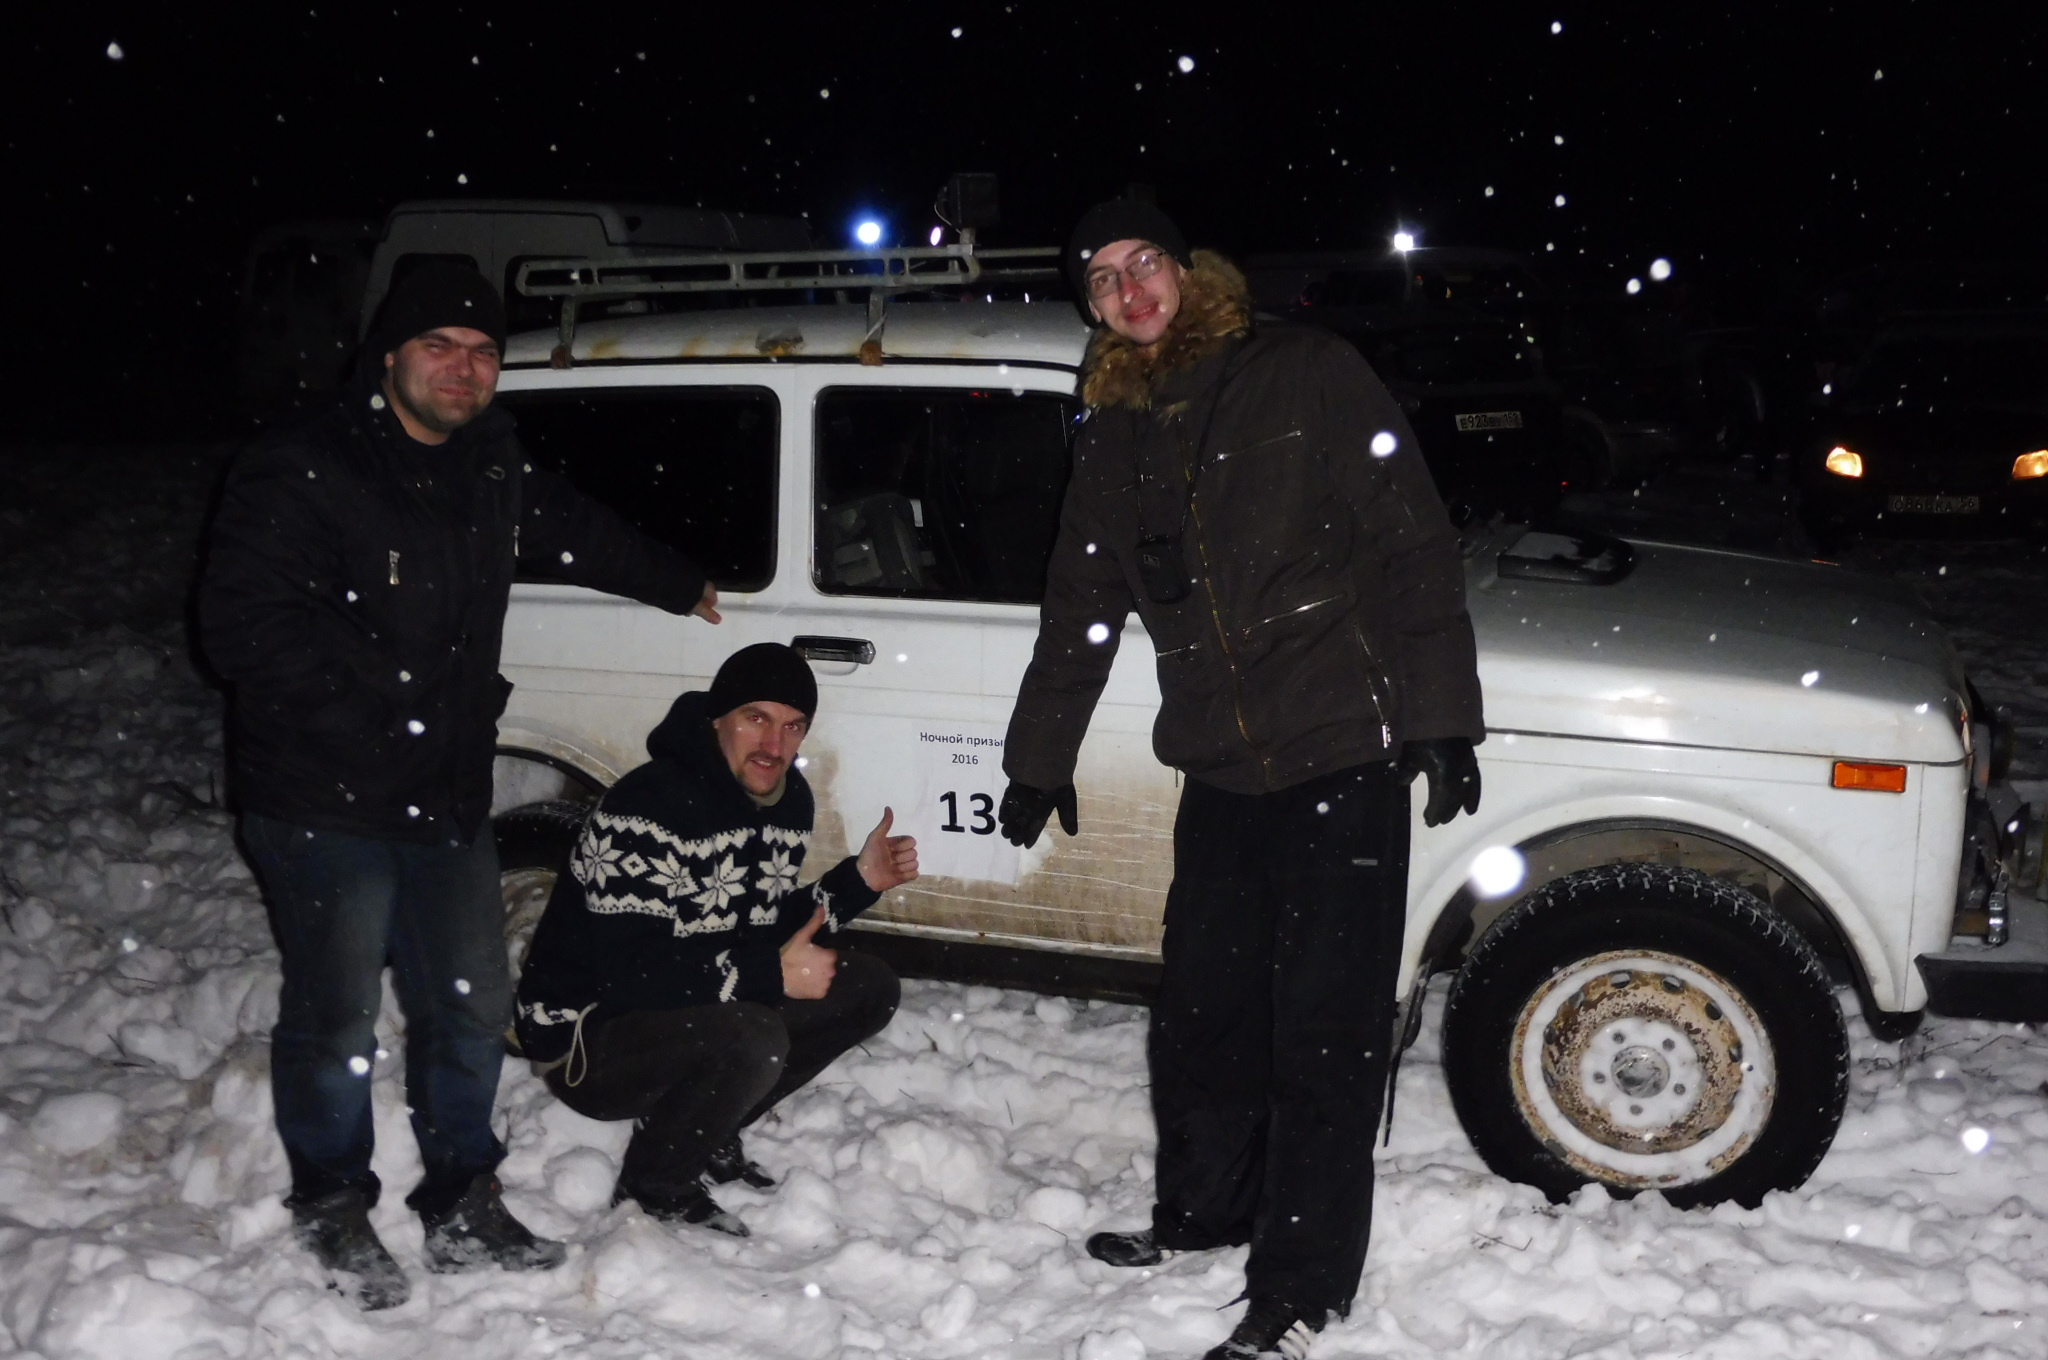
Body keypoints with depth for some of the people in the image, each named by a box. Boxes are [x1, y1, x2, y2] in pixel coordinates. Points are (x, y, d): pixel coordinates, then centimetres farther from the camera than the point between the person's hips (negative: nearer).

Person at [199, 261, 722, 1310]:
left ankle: (462, 1206, 31)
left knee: (471, 1007, 14)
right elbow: (245, 628, -20)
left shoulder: (493, 469, 8)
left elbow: (578, 533, 28)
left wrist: (684, 589, 39)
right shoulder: (298, 474, -14)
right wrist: (383, 691, -23)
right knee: (336, 1022, 2)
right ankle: (333, 1214, 25)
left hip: (447, 798, 7)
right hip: (325, 806, -7)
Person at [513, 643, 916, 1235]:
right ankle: (651, 1192, -7)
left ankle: (710, 1135, 9)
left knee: (870, 987, 2)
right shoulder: (646, 809, -26)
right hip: (588, 1036, -9)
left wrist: (859, 881, -3)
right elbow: (630, 974, -30)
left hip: (702, 1006, 9)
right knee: (753, 1039, -35)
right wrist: (772, 977, -26)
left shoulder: (790, 800, 2)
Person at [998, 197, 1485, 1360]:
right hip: (1222, 773, 6)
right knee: (1200, 1017, 14)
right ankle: (1207, 1210, 37)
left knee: (1325, 1032, -1)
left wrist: (1442, 717, -14)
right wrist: (1042, 757, 25)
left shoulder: (1308, 377, -5)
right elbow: (1080, 610, 22)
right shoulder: (1117, 437, 13)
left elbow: (1415, 548, -8)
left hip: (1343, 756, -6)